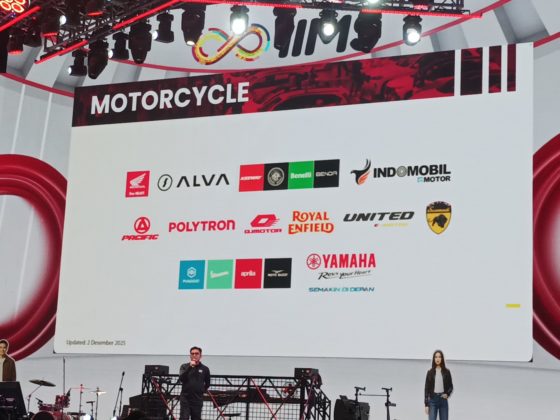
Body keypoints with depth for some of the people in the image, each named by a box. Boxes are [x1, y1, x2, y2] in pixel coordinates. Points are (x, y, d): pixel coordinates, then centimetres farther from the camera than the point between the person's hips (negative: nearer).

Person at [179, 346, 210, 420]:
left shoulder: (205, 369, 4)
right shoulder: (184, 366, 2)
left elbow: (207, 384, 19)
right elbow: (181, 378, -15)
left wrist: (202, 391, 8)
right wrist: (190, 367, -21)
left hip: (198, 400, 2)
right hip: (185, 398, -1)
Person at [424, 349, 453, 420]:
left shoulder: (446, 372, 3)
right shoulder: (430, 372, 1)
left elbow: (451, 386, 10)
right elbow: (426, 388, 1)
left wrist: (447, 394, -11)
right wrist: (426, 404, -3)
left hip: (443, 399, 1)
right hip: (433, 400, -1)